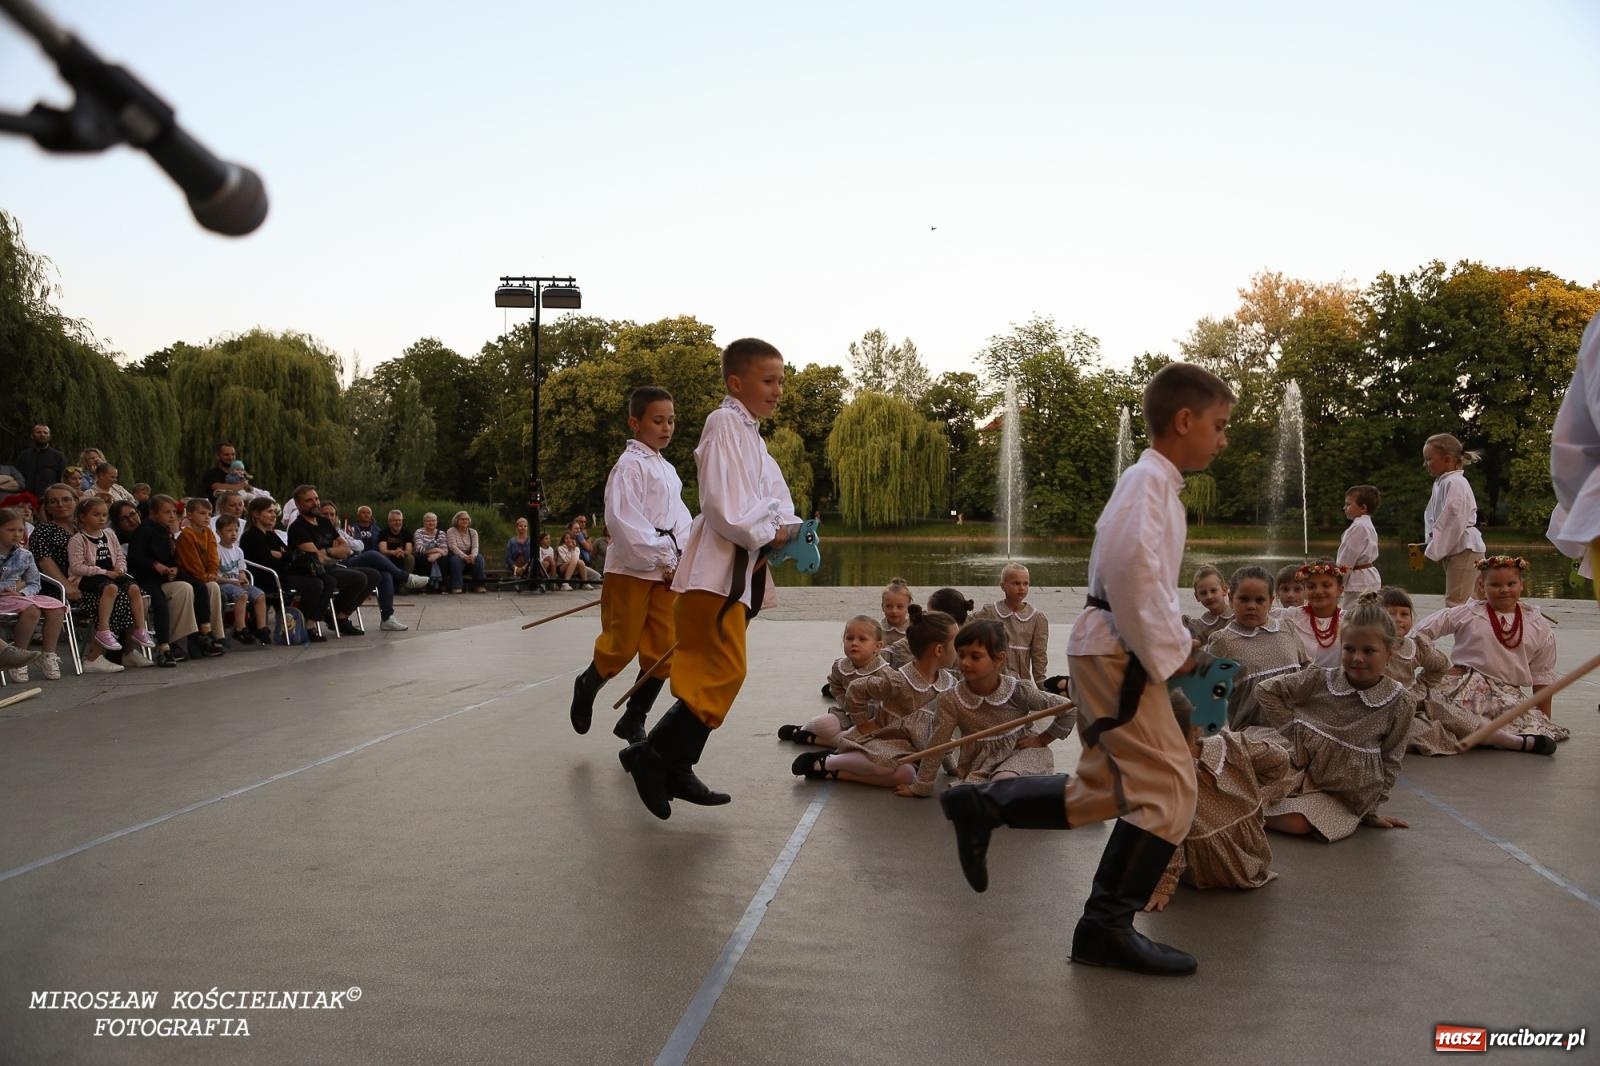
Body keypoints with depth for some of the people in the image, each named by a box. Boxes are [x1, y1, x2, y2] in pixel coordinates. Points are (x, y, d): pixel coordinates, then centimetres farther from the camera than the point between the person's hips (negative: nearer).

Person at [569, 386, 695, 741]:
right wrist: (664, 560, -16)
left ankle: (633, 721, 18)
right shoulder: (629, 465, -10)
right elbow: (625, 521, -19)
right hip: (631, 569, -7)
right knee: (621, 646, -1)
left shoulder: (668, 470, 18)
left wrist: (680, 561, 0)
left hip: (666, 572, 7)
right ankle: (587, 686, 30)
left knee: (663, 651, 5)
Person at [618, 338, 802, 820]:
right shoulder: (724, 424, -11)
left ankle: (675, 769, 19)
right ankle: (650, 755, -6)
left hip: (740, 573, 10)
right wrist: (768, 535, -10)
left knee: (713, 673, 11)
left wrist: (787, 527, -4)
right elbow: (724, 508, -20)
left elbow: (776, 497, 16)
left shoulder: (753, 438, 20)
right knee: (723, 672, -14)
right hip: (716, 571, -10)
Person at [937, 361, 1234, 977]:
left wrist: (1174, 642, 12)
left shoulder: (1153, 483, 19)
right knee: (1168, 789, -8)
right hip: (1118, 655, -10)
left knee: (1105, 793, 14)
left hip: (1111, 652, 10)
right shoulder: (1151, 479, -12)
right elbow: (1133, 568, -27)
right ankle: (1108, 927, 1)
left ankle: (981, 806, 21)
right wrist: (1169, 652, -18)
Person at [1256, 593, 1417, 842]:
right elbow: (1266, 690, 6)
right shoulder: (1318, 680, -4)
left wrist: (1370, 811, 8)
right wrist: (1291, 731, -1)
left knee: (1296, 822, -31)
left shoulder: (1401, 704, -4)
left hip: (1339, 794, 0)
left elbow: (1390, 762, 5)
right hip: (1297, 772, 1)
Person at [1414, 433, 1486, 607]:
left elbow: (1454, 522, -22)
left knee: (1456, 605, -12)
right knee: (1459, 604, 15)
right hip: (1454, 551, 10)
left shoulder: (1455, 483, -17)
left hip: (1464, 551, -10)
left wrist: (1433, 551, -16)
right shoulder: (1440, 483, 14)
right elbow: (1432, 517, 18)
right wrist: (1429, 544, 3)